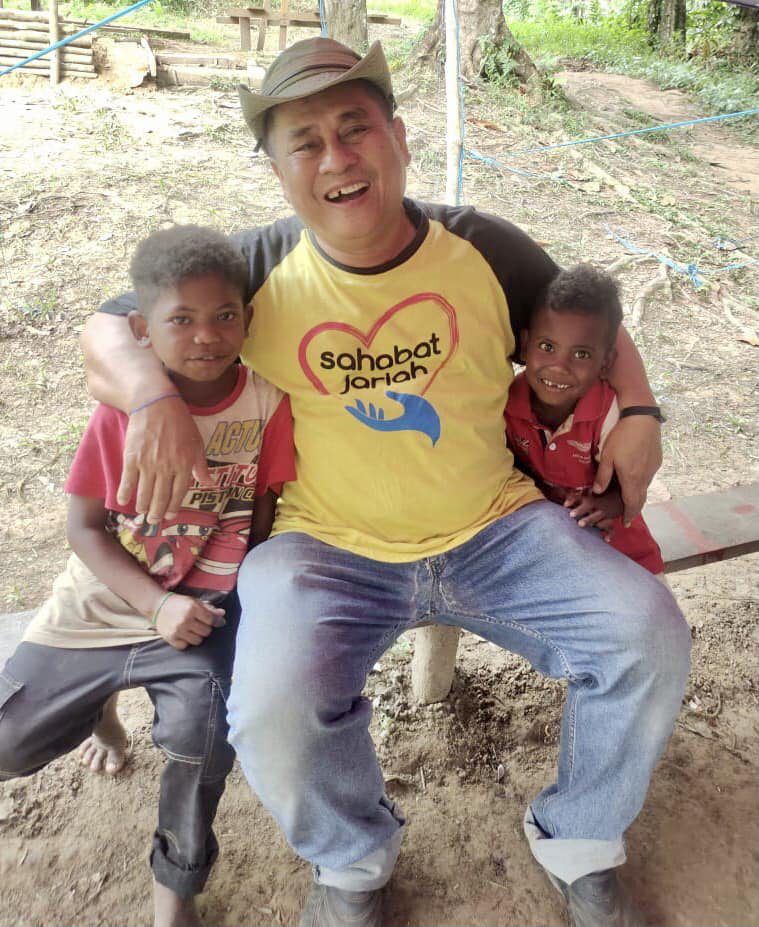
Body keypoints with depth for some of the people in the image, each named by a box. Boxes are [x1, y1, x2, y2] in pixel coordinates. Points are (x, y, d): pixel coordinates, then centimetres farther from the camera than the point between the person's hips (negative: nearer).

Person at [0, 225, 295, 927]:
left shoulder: (266, 403, -10)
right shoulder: (122, 405, -10)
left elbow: (263, 518, -1)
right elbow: (84, 527, -7)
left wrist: (248, 601, -13)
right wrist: (156, 604, -18)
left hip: (204, 605, -1)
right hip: (103, 600, 2)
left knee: (203, 726, -27)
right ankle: (101, 701, 36)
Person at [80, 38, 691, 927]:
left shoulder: (483, 249, -1)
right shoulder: (258, 271, -6)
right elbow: (107, 327, 2)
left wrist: (637, 413, -1)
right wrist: (154, 398, -21)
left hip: (494, 531, 2)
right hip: (329, 551, -1)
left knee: (649, 636, -15)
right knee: (272, 716, -27)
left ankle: (576, 840, 18)